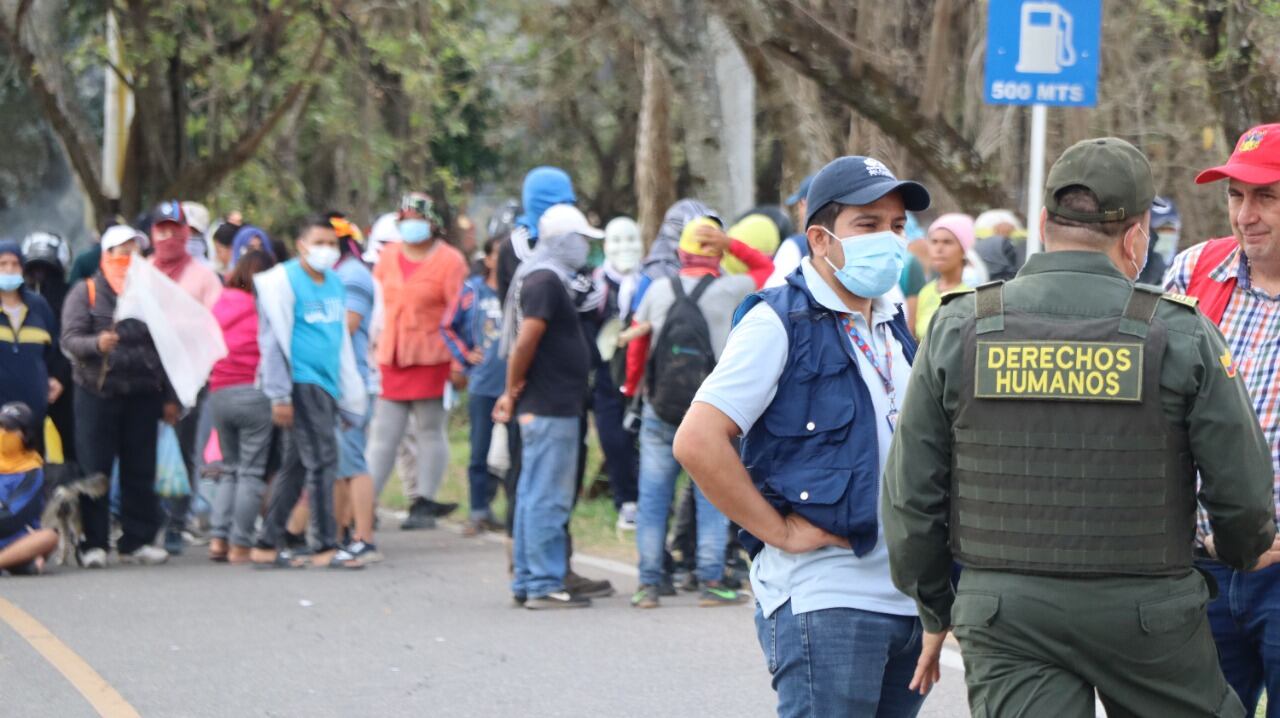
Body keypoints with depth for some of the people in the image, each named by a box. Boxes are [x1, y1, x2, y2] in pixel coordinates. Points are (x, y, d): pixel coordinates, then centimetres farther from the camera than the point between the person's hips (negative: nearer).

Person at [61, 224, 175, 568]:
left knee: (140, 472, 4)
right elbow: (70, 339, -6)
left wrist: (169, 397, 11)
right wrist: (97, 344, -27)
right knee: (94, 472, -4)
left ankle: (136, 541, 10)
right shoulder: (86, 292, 4)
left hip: (143, 395, 3)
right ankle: (93, 543, 0)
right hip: (97, 394, -3)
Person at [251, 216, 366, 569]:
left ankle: (267, 544, 16)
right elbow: (274, 340, -9)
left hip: (326, 383, 8)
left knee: (296, 466, 10)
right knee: (321, 460, -11)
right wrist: (279, 395, -12)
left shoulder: (334, 282, 16)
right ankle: (326, 546, -8)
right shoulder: (284, 280, -7)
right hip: (301, 381, -8)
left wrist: (350, 391, 21)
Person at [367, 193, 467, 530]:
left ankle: (425, 504, 9)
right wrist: (370, 348, 14)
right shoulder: (388, 257, 11)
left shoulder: (449, 261, -5)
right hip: (390, 359, 5)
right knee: (382, 434, 5)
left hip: (431, 359, -5)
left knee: (430, 431, 4)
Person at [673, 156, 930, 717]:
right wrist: (780, 532, -14)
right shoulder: (780, 322, -7)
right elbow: (696, 442, -16)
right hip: (824, 601, -8)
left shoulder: (893, 328, 16)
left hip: (910, 601, 8)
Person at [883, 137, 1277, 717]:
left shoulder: (958, 329, -1)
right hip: (1145, 607, -1)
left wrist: (935, 612, 16)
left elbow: (910, 497, 2)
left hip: (1003, 616, 1)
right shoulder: (1180, 336, -7)